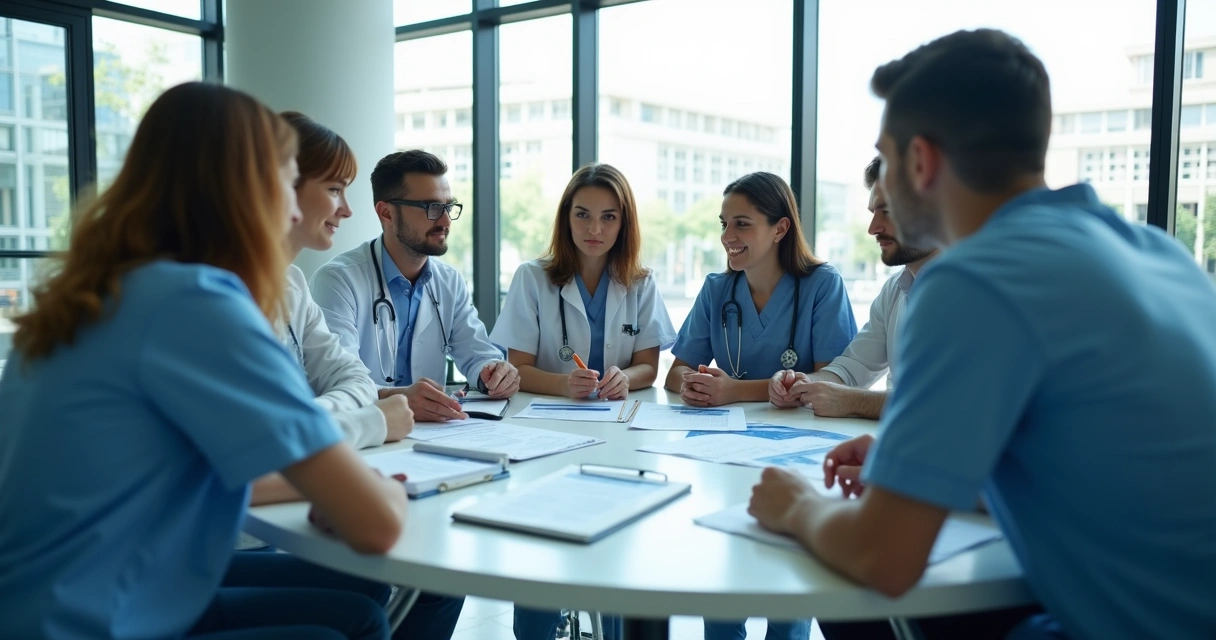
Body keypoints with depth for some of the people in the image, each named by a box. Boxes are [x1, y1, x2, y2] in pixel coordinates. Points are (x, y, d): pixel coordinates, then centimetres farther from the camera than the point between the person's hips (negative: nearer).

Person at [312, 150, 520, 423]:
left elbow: (476, 352, 8)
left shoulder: (451, 282, 10)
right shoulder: (338, 280, -11)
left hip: (430, 428, 5)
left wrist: (494, 374, -15)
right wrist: (392, 397, -40)